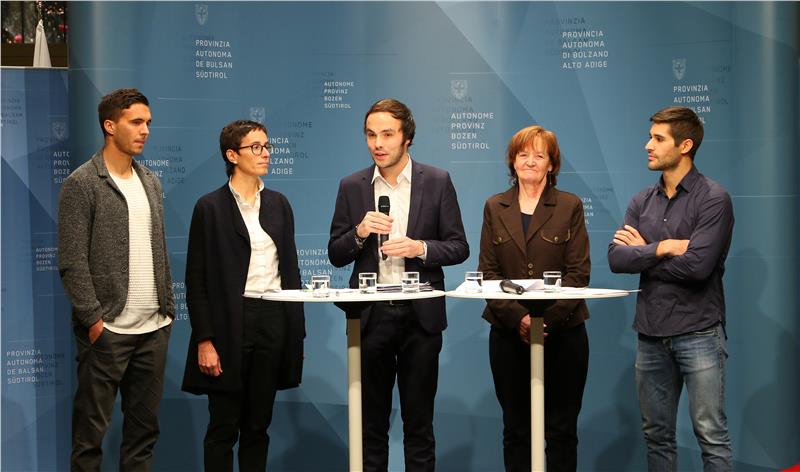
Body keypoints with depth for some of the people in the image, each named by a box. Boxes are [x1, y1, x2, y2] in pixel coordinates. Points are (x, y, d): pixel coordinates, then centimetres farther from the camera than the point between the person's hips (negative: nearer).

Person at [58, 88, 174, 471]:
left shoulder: (151, 183, 14)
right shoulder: (81, 184, -7)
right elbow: (72, 263, -11)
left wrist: (168, 309, 11)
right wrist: (94, 320, -15)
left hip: (154, 329, 6)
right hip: (106, 331, -6)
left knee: (144, 427, 11)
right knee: (91, 429, 2)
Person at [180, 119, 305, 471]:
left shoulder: (278, 204, 11)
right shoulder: (210, 207, -4)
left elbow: (290, 268, 13)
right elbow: (196, 280, -6)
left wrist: (297, 332, 8)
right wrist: (205, 341, -12)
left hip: (274, 321, 4)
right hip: (230, 323, -4)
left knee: (258, 425, 10)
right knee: (223, 427, 3)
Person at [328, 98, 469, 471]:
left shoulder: (437, 182, 0)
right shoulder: (352, 187, 5)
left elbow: (459, 247, 1)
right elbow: (335, 255, 6)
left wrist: (420, 248, -16)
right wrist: (359, 233, -14)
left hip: (420, 315, -1)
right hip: (371, 315, 2)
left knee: (419, 423, 7)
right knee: (371, 422, 10)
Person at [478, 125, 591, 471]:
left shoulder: (570, 206, 3)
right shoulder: (495, 207, 9)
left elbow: (578, 272, -3)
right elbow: (487, 271, 3)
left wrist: (547, 318, -16)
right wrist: (518, 318, -12)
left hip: (562, 331, -2)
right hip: (509, 333, 2)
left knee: (561, 428, 4)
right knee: (516, 427, 8)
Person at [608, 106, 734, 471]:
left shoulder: (713, 199, -7)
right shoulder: (642, 202, 10)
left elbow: (697, 265, -19)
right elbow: (616, 258, -2)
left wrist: (642, 252, -7)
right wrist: (662, 248, -14)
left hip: (698, 333, -6)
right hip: (651, 334, 6)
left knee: (710, 433, -3)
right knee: (656, 434, 12)